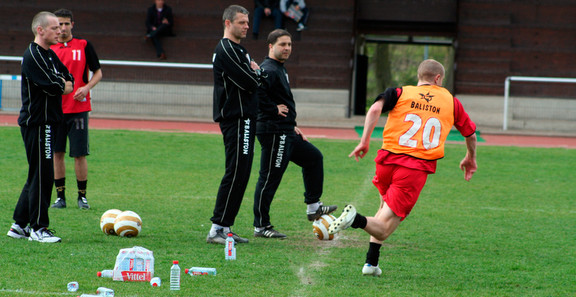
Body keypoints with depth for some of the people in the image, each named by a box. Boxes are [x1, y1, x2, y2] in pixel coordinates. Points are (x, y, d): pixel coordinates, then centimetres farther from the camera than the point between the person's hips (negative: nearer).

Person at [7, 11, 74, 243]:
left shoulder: (50, 55, 17)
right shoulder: (33, 55, -15)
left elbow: (69, 78, 18)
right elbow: (52, 87, -22)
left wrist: (63, 84, -3)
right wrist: (63, 86, -2)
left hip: (46, 122, 10)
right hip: (37, 122, -10)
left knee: (38, 175, 13)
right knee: (42, 174, -7)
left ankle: (20, 225, 19)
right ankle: (38, 228, -2)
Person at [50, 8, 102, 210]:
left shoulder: (84, 46, 2)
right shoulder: (49, 49, 7)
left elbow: (98, 72, 6)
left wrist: (86, 87, -11)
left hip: (78, 108, -2)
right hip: (55, 109, 2)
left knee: (79, 154, -3)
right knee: (57, 153, 3)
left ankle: (82, 196, 8)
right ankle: (60, 196, 11)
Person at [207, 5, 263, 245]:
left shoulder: (237, 50, 21)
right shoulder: (226, 50, -13)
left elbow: (253, 83, 20)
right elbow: (250, 83, -19)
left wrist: (253, 73, -1)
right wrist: (256, 72, 2)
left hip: (244, 120, 10)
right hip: (236, 119, -10)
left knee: (240, 174, 9)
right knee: (235, 174, -12)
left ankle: (225, 228, 11)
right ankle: (217, 229, -13)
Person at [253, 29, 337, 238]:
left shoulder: (280, 70, 19)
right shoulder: (269, 70, -15)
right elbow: (257, 91, -33)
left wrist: (292, 126, 22)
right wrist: (272, 110, -21)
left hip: (286, 133, 11)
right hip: (273, 133, -11)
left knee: (313, 157, 20)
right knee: (270, 178, -7)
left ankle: (313, 207, 26)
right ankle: (261, 226, -1)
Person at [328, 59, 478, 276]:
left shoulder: (400, 93, 12)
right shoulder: (451, 102, 16)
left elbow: (375, 109, -8)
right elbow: (471, 134, 27)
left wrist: (365, 141, -7)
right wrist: (471, 159, 45)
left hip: (388, 159, 2)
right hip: (417, 168, -2)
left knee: (385, 207, 31)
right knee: (383, 230, -3)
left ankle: (371, 263, 19)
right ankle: (356, 219, -37)